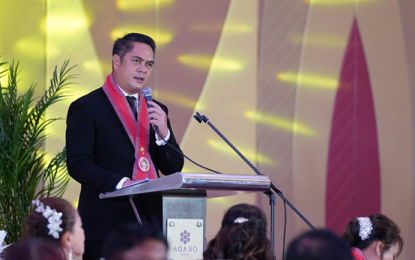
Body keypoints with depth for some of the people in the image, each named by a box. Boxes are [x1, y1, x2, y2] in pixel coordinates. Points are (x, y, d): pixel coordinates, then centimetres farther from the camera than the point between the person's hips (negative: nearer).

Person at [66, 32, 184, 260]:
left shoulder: (157, 111, 17)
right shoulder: (87, 108, -1)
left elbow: (174, 169, 13)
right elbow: (78, 164, -11)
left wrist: (164, 132, -5)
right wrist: (121, 183, -23)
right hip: (107, 226, -5)